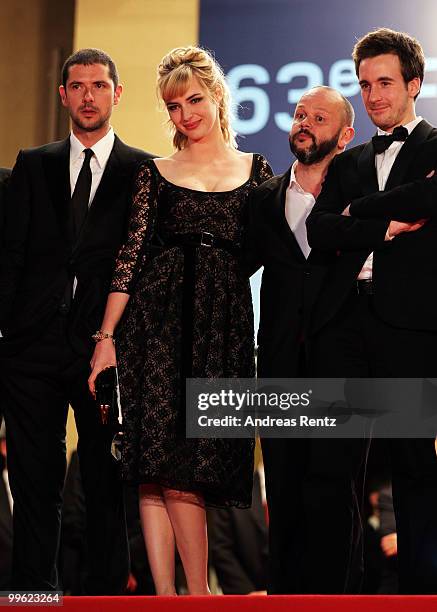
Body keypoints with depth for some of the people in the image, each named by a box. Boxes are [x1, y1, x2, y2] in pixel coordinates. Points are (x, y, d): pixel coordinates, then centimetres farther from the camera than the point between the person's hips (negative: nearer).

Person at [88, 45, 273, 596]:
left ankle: (181, 591, 1)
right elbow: (132, 255, 4)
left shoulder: (255, 170, 13)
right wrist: (106, 337, -2)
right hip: (158, 318, 0)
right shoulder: (155, 174, 10)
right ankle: (167, 594, -4)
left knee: (184, 462, -5)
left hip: (225, 323, 0)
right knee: (164, 455, -9)